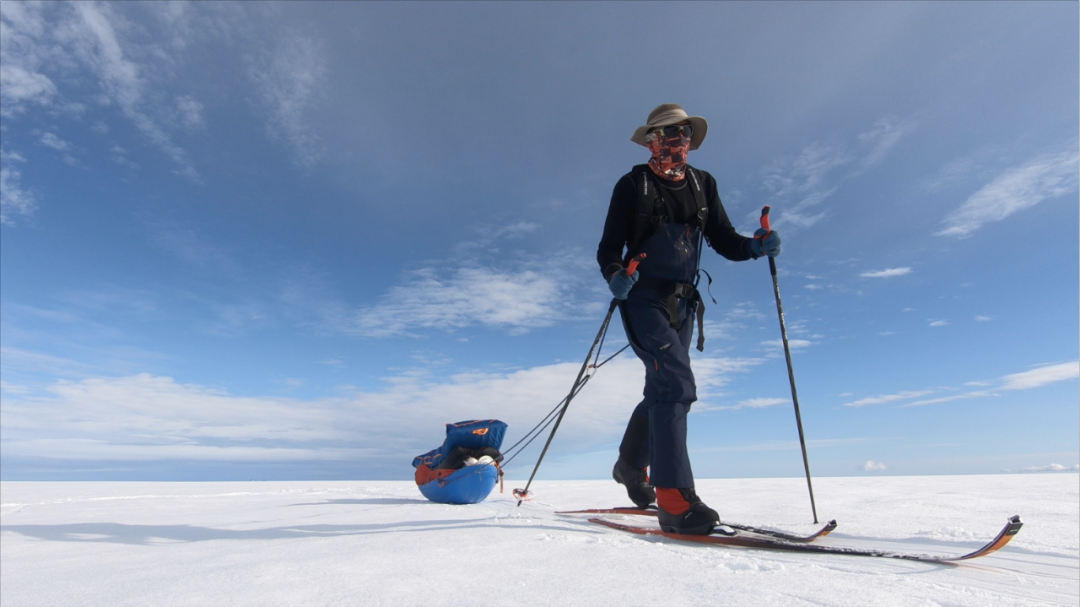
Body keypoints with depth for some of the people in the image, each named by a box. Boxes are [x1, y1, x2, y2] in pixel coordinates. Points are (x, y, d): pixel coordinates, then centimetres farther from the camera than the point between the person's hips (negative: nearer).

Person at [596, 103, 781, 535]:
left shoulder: (703, 185, 12)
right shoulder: (633, 184, -2)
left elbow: (723, 240, 9)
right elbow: (609, 247, -7)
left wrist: (755, 246, -11)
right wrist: (615, 275, -28)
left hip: (682, 303, 6)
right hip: (645, 298, -6)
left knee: (661, 392, 15)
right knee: (677, 385, -21)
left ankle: (631, 466, 37)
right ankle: (674, 499, -17)